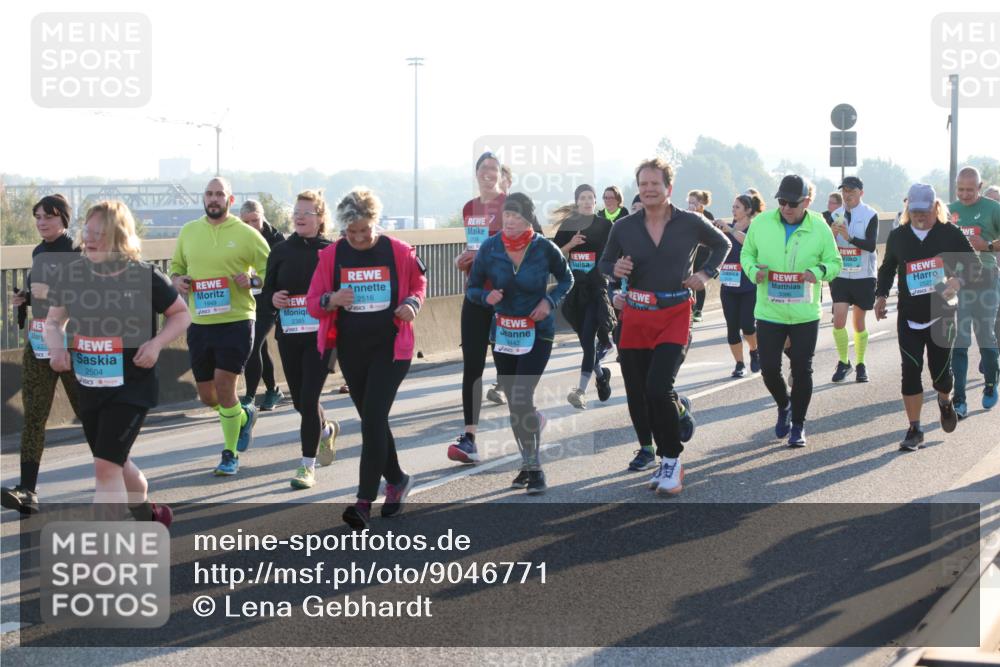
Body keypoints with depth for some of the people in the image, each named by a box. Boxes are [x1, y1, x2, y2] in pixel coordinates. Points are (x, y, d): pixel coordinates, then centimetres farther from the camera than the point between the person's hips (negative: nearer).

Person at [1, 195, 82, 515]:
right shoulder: (39, 252, 12)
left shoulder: (79, 253, -10)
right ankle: (27, 491, -9)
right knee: (33, 418, -4)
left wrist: (52, 293, -23)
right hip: (38, 344, 6)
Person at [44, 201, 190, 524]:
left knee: (106, 465, -15)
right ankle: (149, 515, 48)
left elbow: (181, 314, 1)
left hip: (132, 386, -5)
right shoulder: (74, 273, -2)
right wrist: (56, 346, -12)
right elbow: (54, 321, 10)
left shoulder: (144, 276, -12)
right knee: (115, 462, 21)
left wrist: (157, 343, -16)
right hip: (89, 386, 6)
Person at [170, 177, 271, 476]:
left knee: (224, 386, -11)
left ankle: (230, 455, 4)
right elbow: (176, 266, 21)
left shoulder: (246, 234, -2)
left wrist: (253, 281, -18)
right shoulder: (188, 231, 10)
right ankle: (243, 416, 41)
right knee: (207, 395, 10)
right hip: (199, 324, 5)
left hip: (236, 321, -4)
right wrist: (178, 280, -1)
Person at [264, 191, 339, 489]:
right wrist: (273, 298, -9)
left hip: (319, 334, -4)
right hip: (288, 334, 4)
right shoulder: (280, 251, 7)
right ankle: (326, 429, 45)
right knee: (300, 400, 13)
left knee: (309, 399, -12)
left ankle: (308, 465, -2)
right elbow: (267, 289, 12)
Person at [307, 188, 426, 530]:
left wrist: (412, 303, -8)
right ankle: (396, 480, 35)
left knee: (373, 419, -12)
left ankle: (364, 501, -12)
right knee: (372, 421, 13)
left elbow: (418, 282, 13)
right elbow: (312, 303, 2)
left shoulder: (398, 251, -5)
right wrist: (331, 300, -20)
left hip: (391, 347, -3)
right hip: (351, 349, 4)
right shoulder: (331, 255, -1)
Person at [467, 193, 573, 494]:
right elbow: (471, 289, 3)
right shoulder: (490, 248, -6)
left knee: (522, 398, -17)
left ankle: (535, 467, -5)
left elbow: (566, 279, 7)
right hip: (503, 332, 4)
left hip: (537, 332, -3)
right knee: (513, 402, 10)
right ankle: (527, 463, 26)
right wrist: (487, 296, -19)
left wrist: (550, 301, -11)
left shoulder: (544, 248, -11)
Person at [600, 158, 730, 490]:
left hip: (674, 317, -3)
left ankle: (672, 461, -6)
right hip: (635, 317, 3)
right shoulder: (624, 227, 0)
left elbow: (722, 244, 16)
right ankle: (647, 447, 36)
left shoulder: (690, 223, -2)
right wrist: (615, 269, -10)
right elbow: (605, 262, 13)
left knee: (658, 389, -19)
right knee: (636, 391, 10)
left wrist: (707, 273, 2)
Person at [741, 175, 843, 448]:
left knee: (802, 370, 4)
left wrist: (820, 271, -19)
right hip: (769, 312, 1)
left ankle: (798, 424, 20)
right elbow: (747, 253, 8)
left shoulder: (820, 228, -6)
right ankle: (783, 405, 34)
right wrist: (753, 270, -13)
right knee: (769, 368, 2)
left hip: (805, 314, -1)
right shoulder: (761, 223, -4)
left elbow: (835, 262, 3)